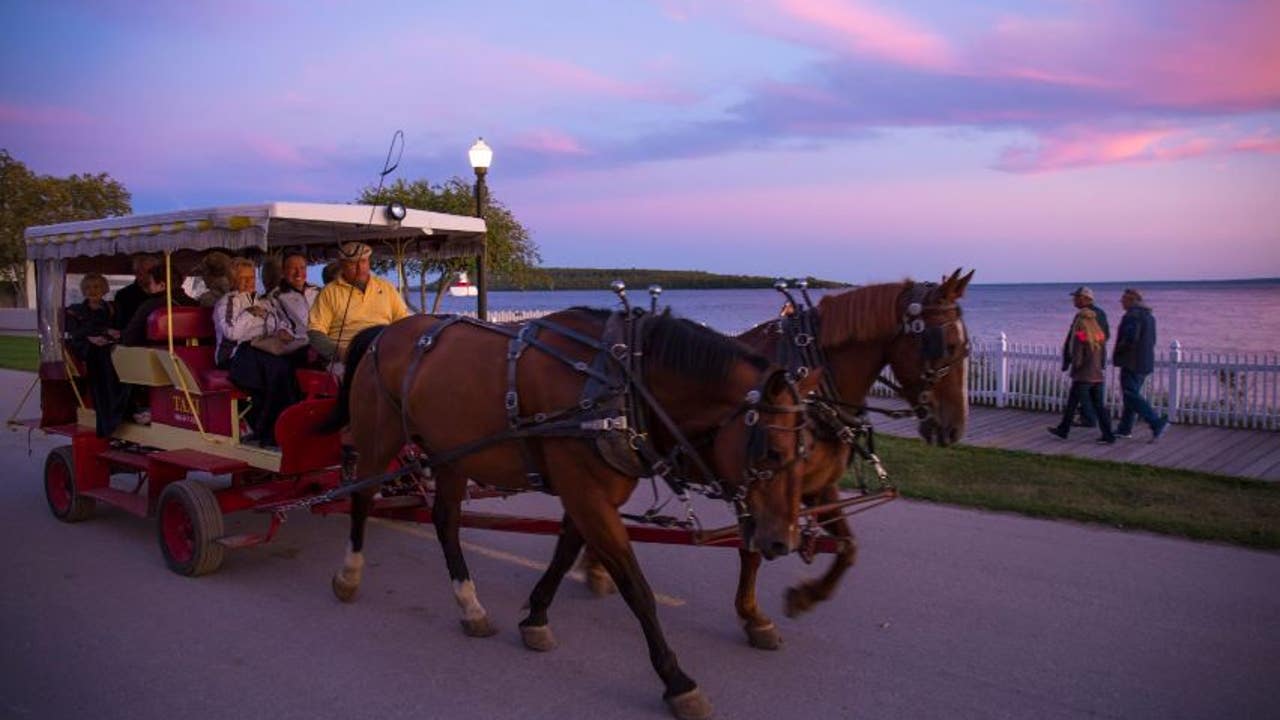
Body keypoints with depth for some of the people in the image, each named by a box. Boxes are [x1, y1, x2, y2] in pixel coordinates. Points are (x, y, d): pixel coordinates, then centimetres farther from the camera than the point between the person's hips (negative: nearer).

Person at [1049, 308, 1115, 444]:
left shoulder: (1080, 337, -15)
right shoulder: (1100, 336, 3)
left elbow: (1077, 359, -15)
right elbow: (1103, 355, 8)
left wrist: (1074, 369, 3)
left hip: (1082, 377, -5)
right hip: (1097, 376, 5)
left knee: (1072, 404, 8)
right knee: (1099, 406, 7)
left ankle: (1063, 430, 18)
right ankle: (1107, 434, 3)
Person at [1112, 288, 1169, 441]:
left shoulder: (1132, 315, -16)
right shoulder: (1148, 316, 16)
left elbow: (1130, 338, -26)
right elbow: (1151, 340, 20)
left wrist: (1117, 351, -10)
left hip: (1132, 363, -10)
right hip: (1144, 362, 10)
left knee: (1132, 396, -9)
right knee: (1132, 395, 14)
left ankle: (1157, 423, -17)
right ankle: (1125, 428, 18)